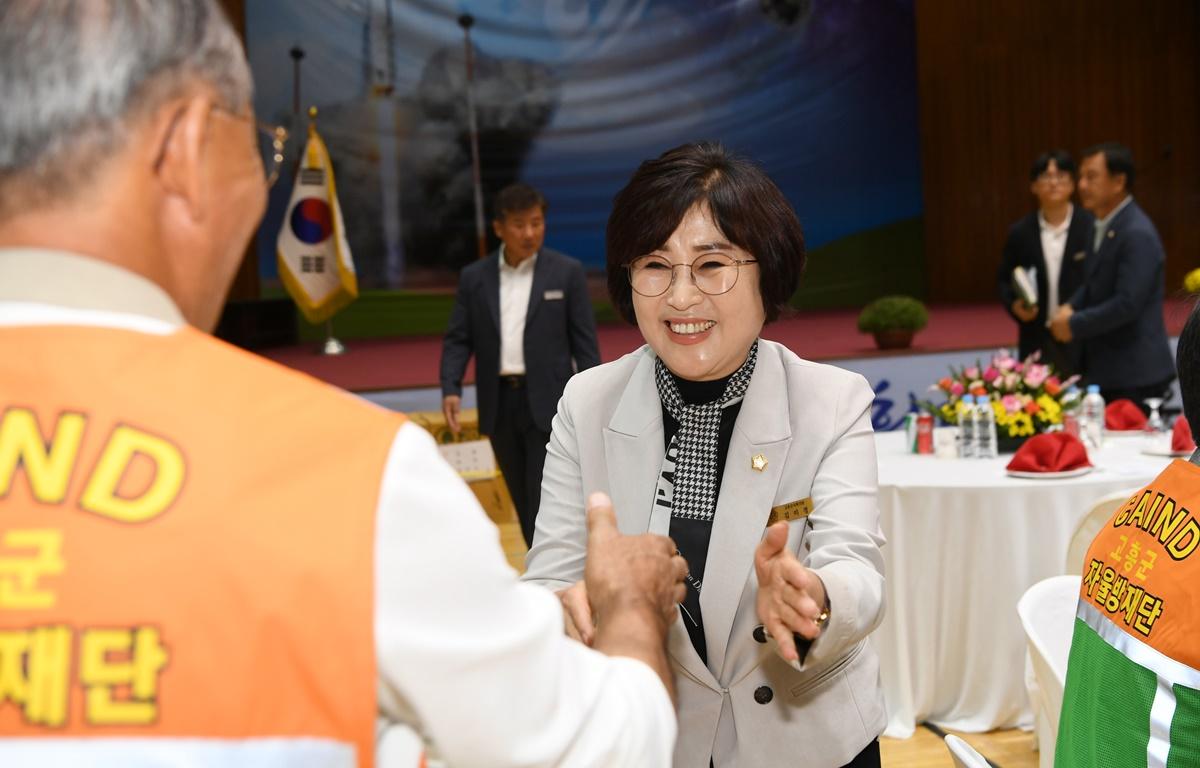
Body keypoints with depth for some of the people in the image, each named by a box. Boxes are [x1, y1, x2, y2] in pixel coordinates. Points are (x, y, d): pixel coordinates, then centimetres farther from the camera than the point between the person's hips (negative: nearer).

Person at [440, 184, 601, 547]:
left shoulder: (567, 272, -1)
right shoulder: (474, 278, 6)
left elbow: (585, 342, -1)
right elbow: (458, 340, 5)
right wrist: (451, 389, -11)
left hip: (548, 404, -3)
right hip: (499, 404, 3)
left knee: (545, 503, -6)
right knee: (525, 505, 12)